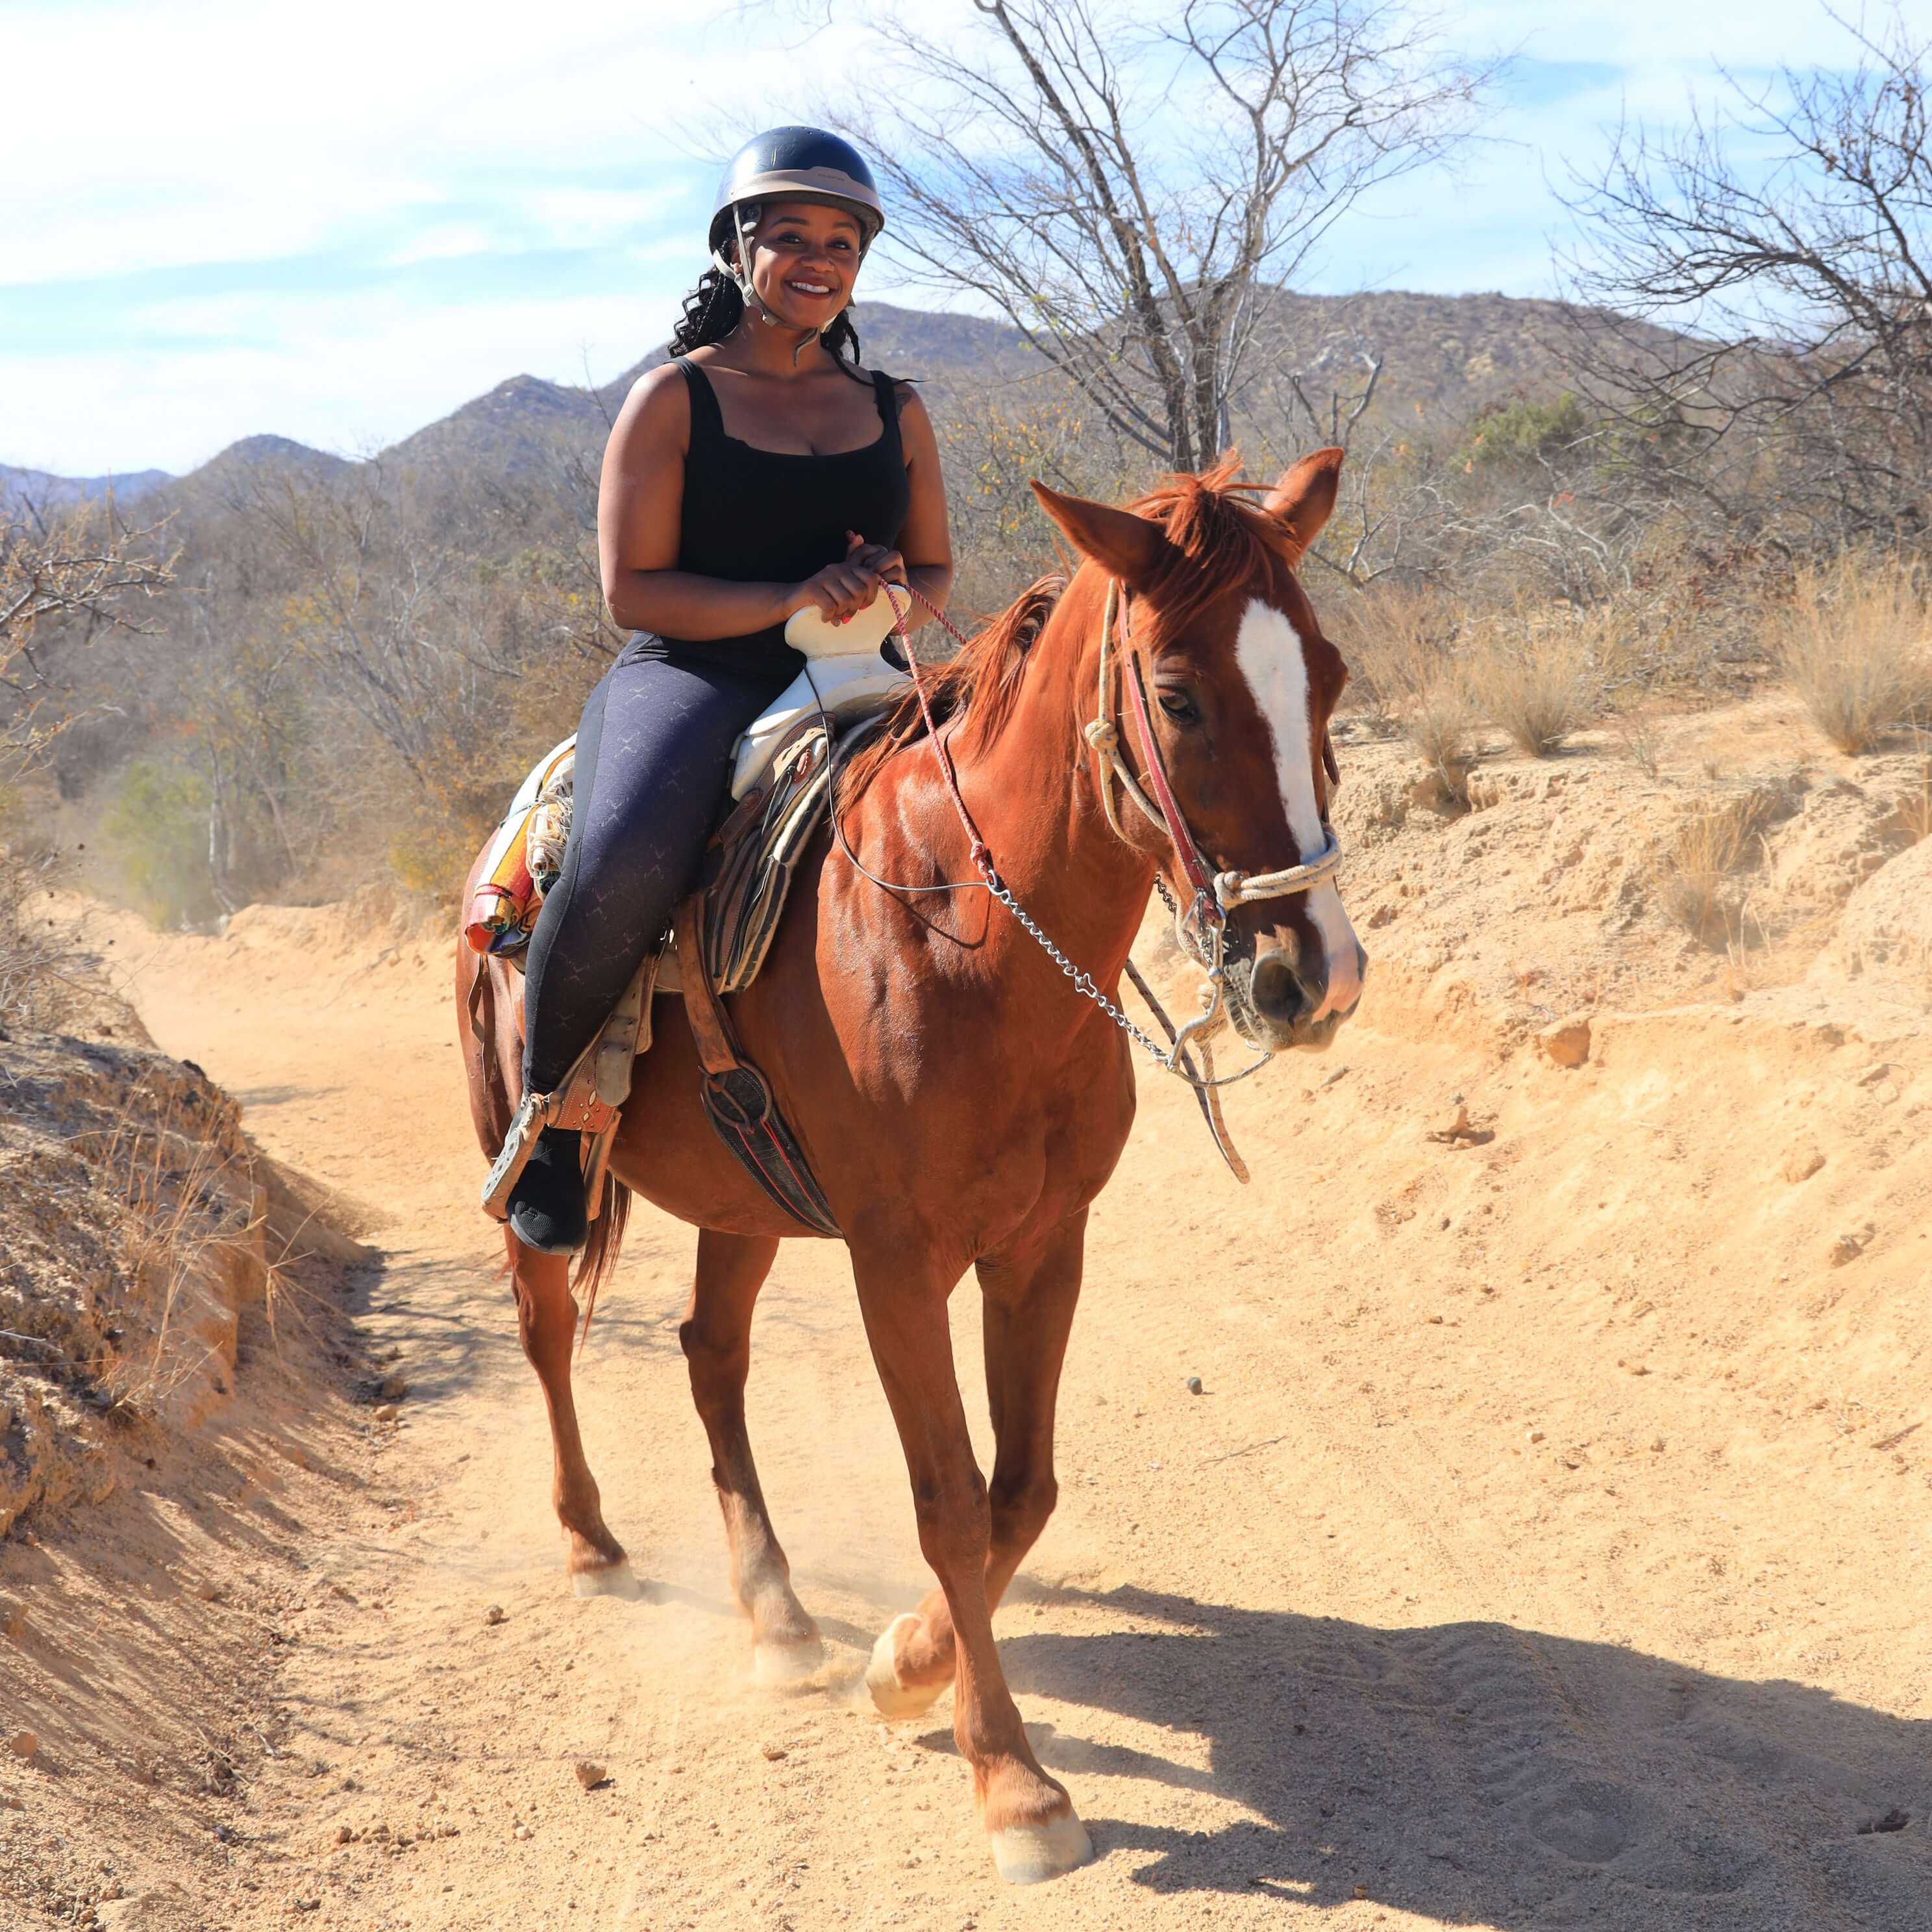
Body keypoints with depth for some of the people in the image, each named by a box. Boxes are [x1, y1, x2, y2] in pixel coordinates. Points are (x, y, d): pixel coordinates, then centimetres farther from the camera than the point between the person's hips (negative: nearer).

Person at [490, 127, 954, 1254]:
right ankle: (547, 1102, -6)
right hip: (693, 681, -4)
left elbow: (937, 576, 21)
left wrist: (893, 599, -5)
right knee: (626, 865, -34)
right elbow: (633, 591, -5)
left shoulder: (895, 413, 16)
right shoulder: (675, 399, 2)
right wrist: (793, 600, -19)